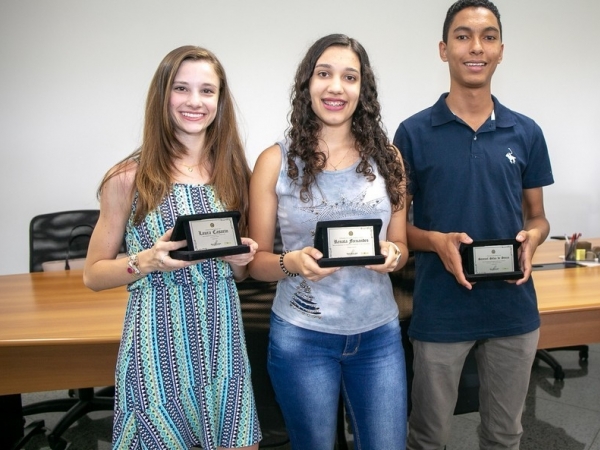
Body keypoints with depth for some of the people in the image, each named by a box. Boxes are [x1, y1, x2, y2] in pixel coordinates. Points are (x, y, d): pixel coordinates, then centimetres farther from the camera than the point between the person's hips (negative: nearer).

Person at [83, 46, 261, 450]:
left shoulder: (233, 172, 5)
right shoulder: (129, 177, -6)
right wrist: (146, 261, -17)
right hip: (159, 344, -3)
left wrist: (242, 258, -7)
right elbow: (93, 274, 1)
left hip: (222, 340, 3)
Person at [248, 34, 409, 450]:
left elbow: (401, 246, 9)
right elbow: (256, 261, -2)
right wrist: (292, 262, -22)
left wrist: (392, 255, -13)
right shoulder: (276, 161, -6)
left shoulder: (387, 157, 1)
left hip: (378, 334, 2)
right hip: (301, 337, -2)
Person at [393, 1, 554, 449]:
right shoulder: (413, 132, -5)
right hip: (440, 312, -3)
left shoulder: (526, 133, 3)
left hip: (514, 310, 3)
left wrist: (531, 239, -12)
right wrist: (437, 241, -20)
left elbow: (537, 216, 10)